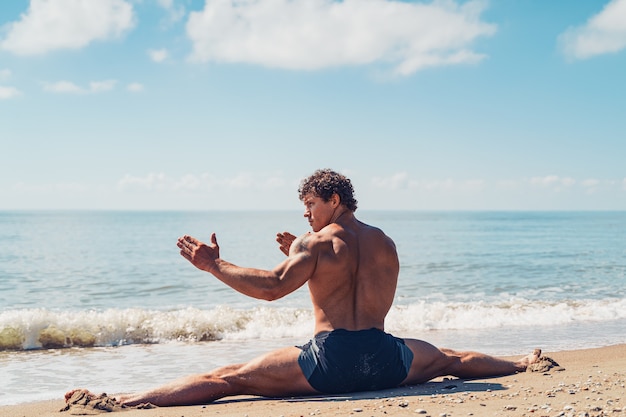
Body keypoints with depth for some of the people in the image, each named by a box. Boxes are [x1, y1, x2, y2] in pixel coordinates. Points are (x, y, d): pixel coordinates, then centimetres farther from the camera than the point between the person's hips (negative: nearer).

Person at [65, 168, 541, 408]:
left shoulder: (314, 244, -3)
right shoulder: (385, 243, 14)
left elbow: (273, 286, -16)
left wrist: (214, 264, -9)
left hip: (329, 361, -5)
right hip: (385, 360, 5)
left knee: (227, 378, -7)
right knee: (450, 358, 34)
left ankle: (119, 401, -14)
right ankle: (525, 363, 49)